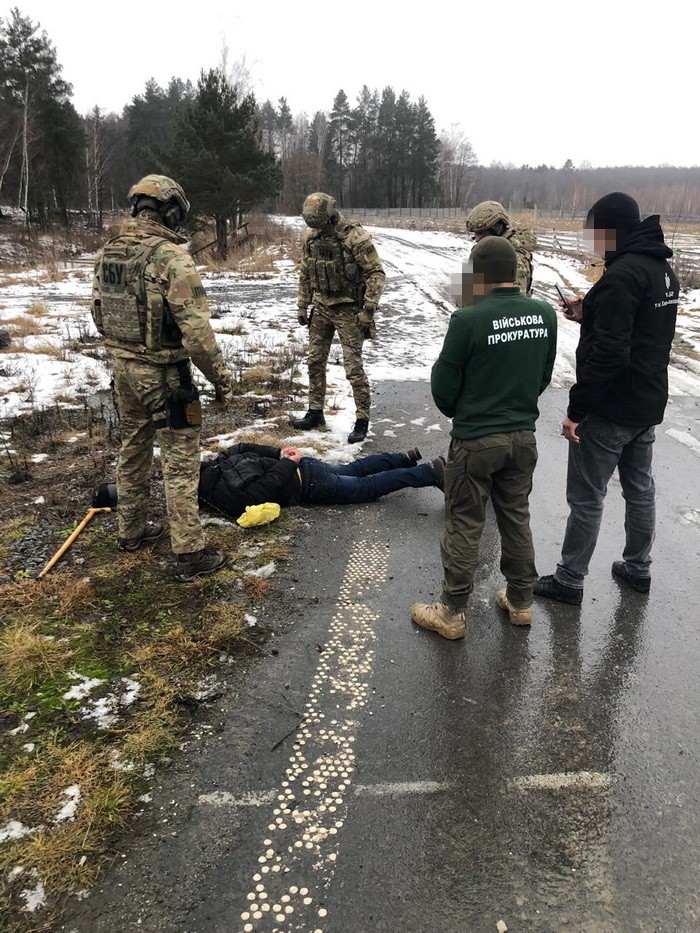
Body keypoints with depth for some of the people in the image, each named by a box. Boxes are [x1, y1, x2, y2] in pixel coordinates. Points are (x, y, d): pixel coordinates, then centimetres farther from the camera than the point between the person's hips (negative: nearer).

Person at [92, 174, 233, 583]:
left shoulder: (109, 252, 5)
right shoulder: (171, 257, -19)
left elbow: (100, 311, 14)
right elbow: (196, 328, -23)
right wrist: (220, 374, -12)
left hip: (123, 368, 8)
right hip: (164, 373, -7)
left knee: (134, 448, 21)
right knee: (181, 462, 0)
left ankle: (132, 530, 36)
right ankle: (191, 554, 6)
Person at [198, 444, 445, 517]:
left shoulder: (223, 497, -25)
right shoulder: (215, 463, 1)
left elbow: (267, 489, -30)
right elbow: (242, 448, 16)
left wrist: (287, 463, -15)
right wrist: (279, 453, 9)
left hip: (308, 487, -8)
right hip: (302, 467, 8)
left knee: (368, 487, 5)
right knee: (353, 469, 28)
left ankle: (430, 472, 8)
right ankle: (406, 459, 36)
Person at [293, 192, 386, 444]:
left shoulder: (355, 237, -17)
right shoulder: (310, 236, 3)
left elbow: (376, 273, -15)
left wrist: (368, 309, -19)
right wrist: (302, 305, 12)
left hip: (348, 310, -6)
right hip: (321, 308, 6)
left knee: (353, 367, -6)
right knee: (315, 361, 12)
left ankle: (362, 421, 4)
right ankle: (315, 412, 26)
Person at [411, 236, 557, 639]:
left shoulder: (468, 319, -20)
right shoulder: (545, 315, -3)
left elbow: (444, 384, -11)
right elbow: (545, 376, 7)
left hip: (475, 440, -5)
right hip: (523, 436, 5)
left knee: (464, 526, 7)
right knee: (517, 518, 19)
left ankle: (453, 613, 19)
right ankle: (521, 601, 33)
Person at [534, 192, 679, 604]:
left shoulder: (621, 274, -22)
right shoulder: (663, 269, 10)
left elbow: (608, 353, -27)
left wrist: (577, 408, -21)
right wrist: (590, 314, 7)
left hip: (611, 408, -9)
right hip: (648, 403, 10)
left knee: (586, 497, 2)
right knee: (640, 488, 20)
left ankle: (569, 580, 15)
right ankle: (639, 568, 35)